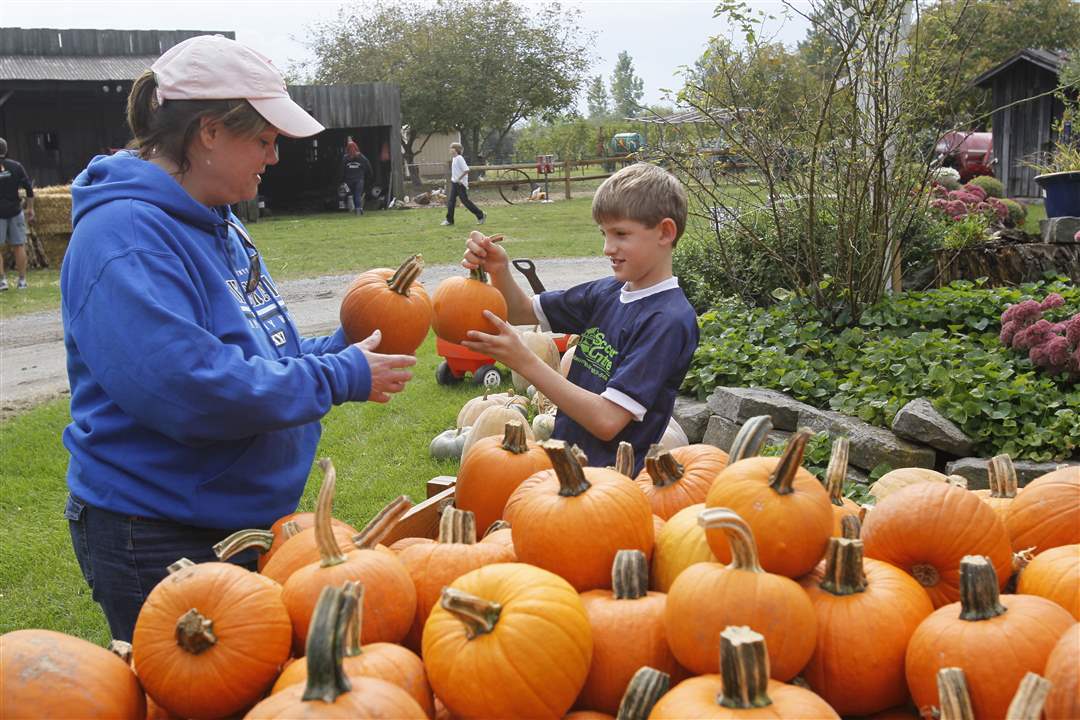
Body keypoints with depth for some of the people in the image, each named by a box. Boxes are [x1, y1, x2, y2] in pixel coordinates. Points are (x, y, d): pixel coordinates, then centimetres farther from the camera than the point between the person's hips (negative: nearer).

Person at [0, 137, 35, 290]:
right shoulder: (15, 166, 0)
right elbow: (29, 188, -1)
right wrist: (30, 208, 8)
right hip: (15, 211, 2)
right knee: (19, 246, 8)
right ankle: (22, 280, 10)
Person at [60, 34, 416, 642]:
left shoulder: (219, 226, 9)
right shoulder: (124, 237, -22)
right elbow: (188, 390, -31)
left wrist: (344, 347, 1)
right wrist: (341, 377, -22)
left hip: (248, 519, 9)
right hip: (161, 542, -9)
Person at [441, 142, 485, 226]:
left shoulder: (459, 158, -17)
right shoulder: (453, 159, 11)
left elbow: (466, 170, -24)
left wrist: (459, 179, -20)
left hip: (460, 184, -9)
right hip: (454, 183, 9)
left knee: (465, 201, -4)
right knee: (450, 201, 4)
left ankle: (481, 216, 7)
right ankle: (449, 220, 7)